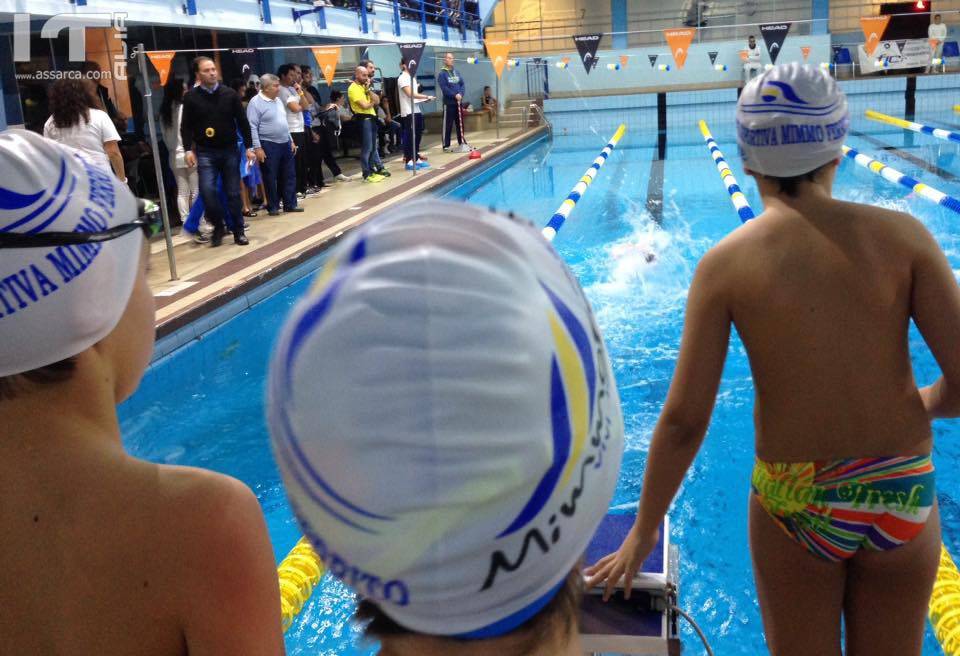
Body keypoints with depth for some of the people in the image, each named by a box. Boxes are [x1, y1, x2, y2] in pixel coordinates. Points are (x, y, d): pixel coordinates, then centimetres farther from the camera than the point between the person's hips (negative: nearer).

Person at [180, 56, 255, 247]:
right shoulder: (191, 97, -2)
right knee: (207, 190, -16)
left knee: (233, 193, 4)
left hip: (230, 150, 1)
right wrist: (188, 149, -9)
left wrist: (249, 147, 0)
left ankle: (238, 231, 15)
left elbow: (242, 122, 4)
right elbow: (186, 126, 2)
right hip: (205, 152, -1)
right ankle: (219, 225, 6)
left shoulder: (229, 94, 1)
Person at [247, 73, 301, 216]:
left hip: (285, 143, 7)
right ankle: (273, 207, 10)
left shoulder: (278, 100, 12)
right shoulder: (256, 103, -12)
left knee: (289, 175, 10)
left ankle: (290, 204, 18)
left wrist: (291, 141, 16)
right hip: (268, 145, -7)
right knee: (271, 178, 1)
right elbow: (252, 127, -15)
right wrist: (257, 147, -19)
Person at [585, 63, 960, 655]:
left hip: (794, 503, -1)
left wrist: (643, 532, 2)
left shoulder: (725, 264, -11)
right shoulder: (902, 235, -9)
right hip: (904, 492, 2)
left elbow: (684, 420, -10)